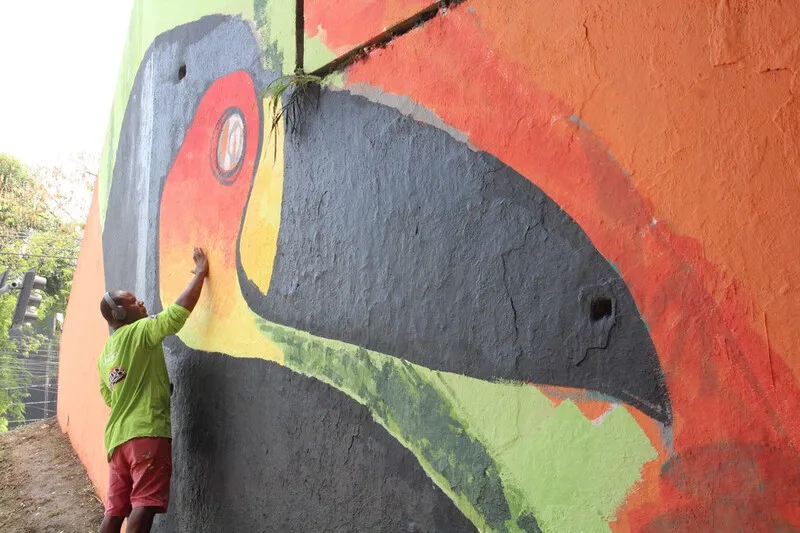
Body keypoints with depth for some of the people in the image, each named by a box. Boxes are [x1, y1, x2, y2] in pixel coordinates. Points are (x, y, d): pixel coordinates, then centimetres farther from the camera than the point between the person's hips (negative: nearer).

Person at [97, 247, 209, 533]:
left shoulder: (104, 353, 19)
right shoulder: (141, 331, -6)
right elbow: (180, 310, -14)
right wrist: (200, 273, -5)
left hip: (117, 436, 9)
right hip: (147, 431, -9)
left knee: (115, 510, 12)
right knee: (144, 504, -11)